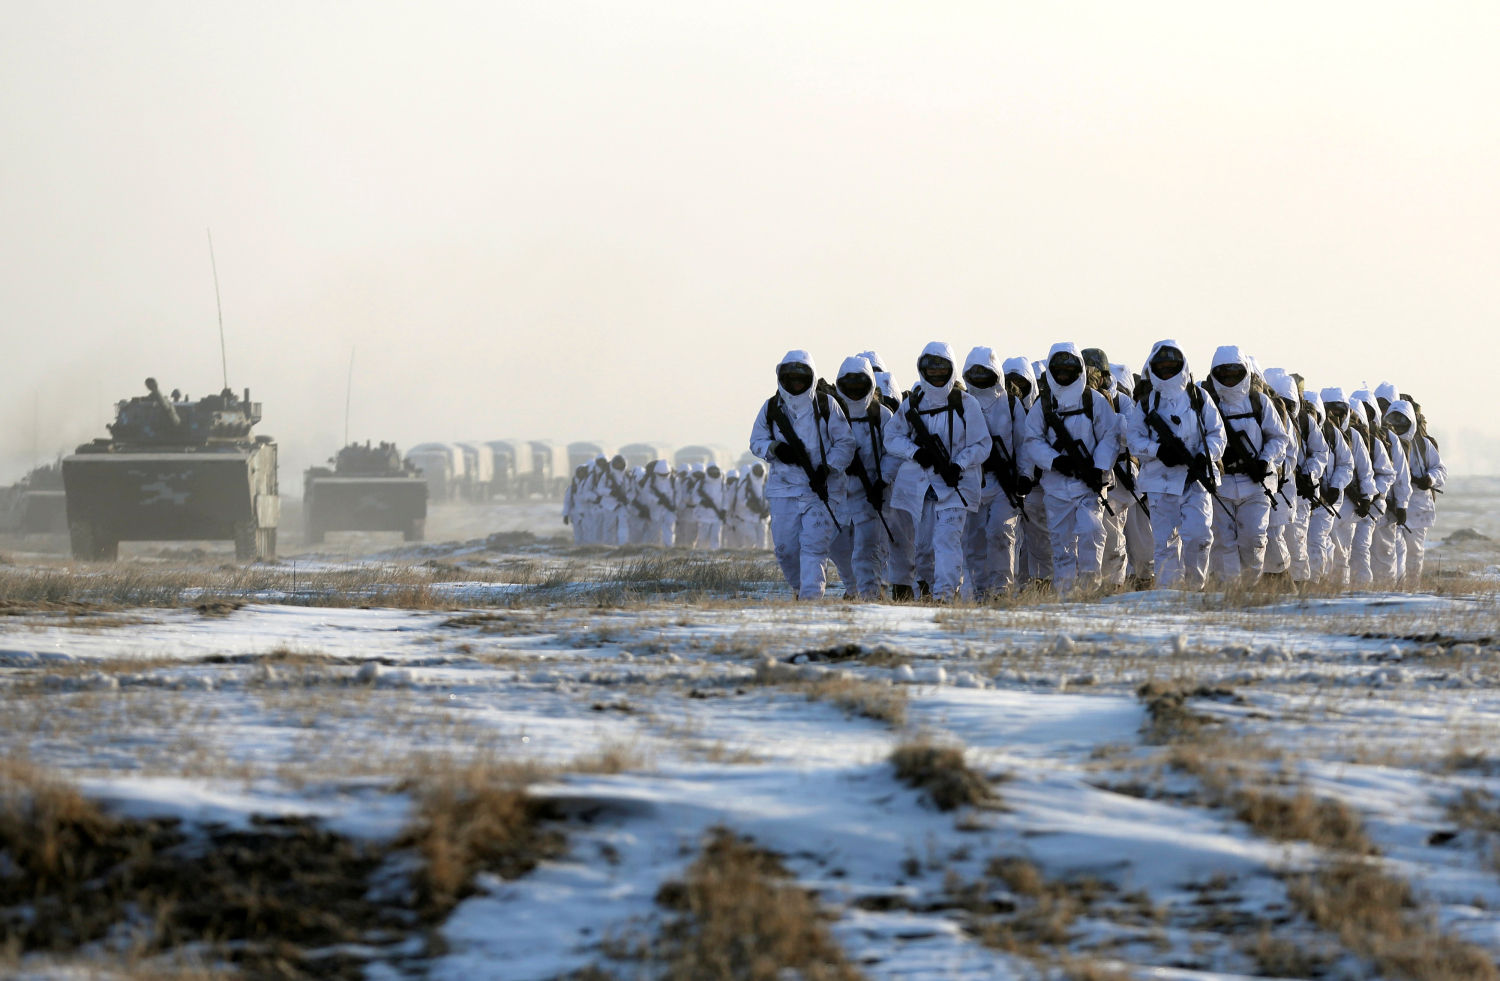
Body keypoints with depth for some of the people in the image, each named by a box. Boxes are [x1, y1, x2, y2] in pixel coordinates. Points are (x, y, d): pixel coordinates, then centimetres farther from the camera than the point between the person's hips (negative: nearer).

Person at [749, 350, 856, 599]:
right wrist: (774, 449, -7)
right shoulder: (771, 408, 8)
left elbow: (845, 443, 3)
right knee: (785, 548, 2)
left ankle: (811, 595, -11)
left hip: (820, 488, -3)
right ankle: (800, 586, 25)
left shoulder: (826, 405, 1)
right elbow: (756, 441, 15)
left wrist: (827, 467, -11)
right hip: (784, 488, 3)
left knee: (813, 545, -12)